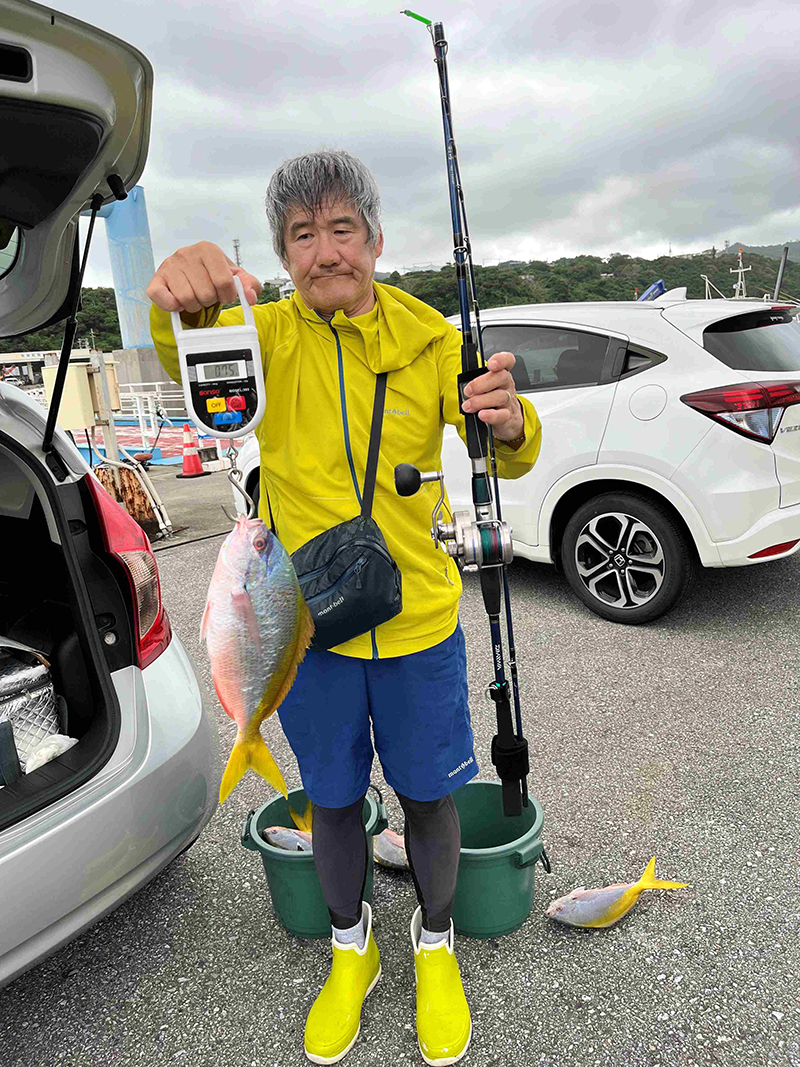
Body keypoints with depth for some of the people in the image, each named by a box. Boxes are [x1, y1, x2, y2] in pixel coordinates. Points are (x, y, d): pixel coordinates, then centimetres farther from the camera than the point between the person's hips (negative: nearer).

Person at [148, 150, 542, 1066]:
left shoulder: (428, 338, -4)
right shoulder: (272, 335, -5)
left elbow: (510, 458, -10)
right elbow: (189, 358, -26)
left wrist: (510, 422, -34)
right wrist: (186, 300, -49)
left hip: (419, 623, 0)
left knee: (427, 797, 14)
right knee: (332, 801, 17)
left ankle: (434, 946, 44)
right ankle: (350, 950, 46)